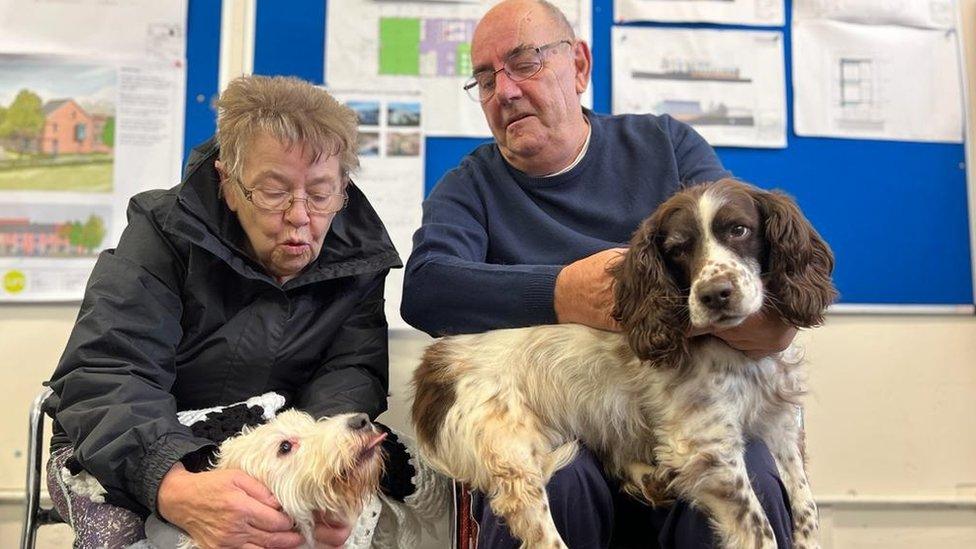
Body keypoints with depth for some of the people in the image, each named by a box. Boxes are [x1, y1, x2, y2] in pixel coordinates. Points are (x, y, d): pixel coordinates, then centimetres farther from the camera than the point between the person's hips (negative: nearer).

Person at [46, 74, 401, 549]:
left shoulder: (359, 256, -5)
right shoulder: (167, 231, -16)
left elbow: (351, 371, -12)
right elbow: (104, 375, -27)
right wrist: (177, 491, -48)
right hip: (136, 452, -2)